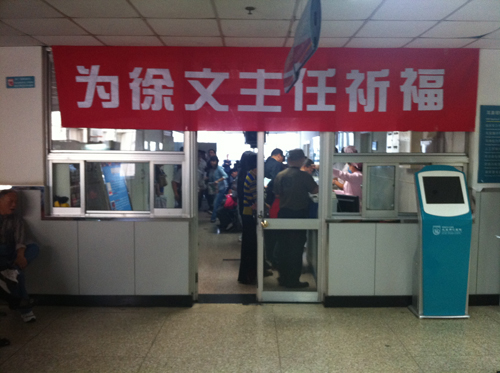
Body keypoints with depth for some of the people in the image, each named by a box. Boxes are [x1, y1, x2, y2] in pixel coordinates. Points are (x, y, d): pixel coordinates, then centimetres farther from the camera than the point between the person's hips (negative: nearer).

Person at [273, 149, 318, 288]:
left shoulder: (280, 175, -1)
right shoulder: (304, 176, -14)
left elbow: (277, 194, 6)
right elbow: (315, 190, -6)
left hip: (284, 213, 5)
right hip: (299, 214, -5)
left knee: (283, 246, 14)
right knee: (296, 248, 4)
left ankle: (283, 277, 23)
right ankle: (293, 280, 9)